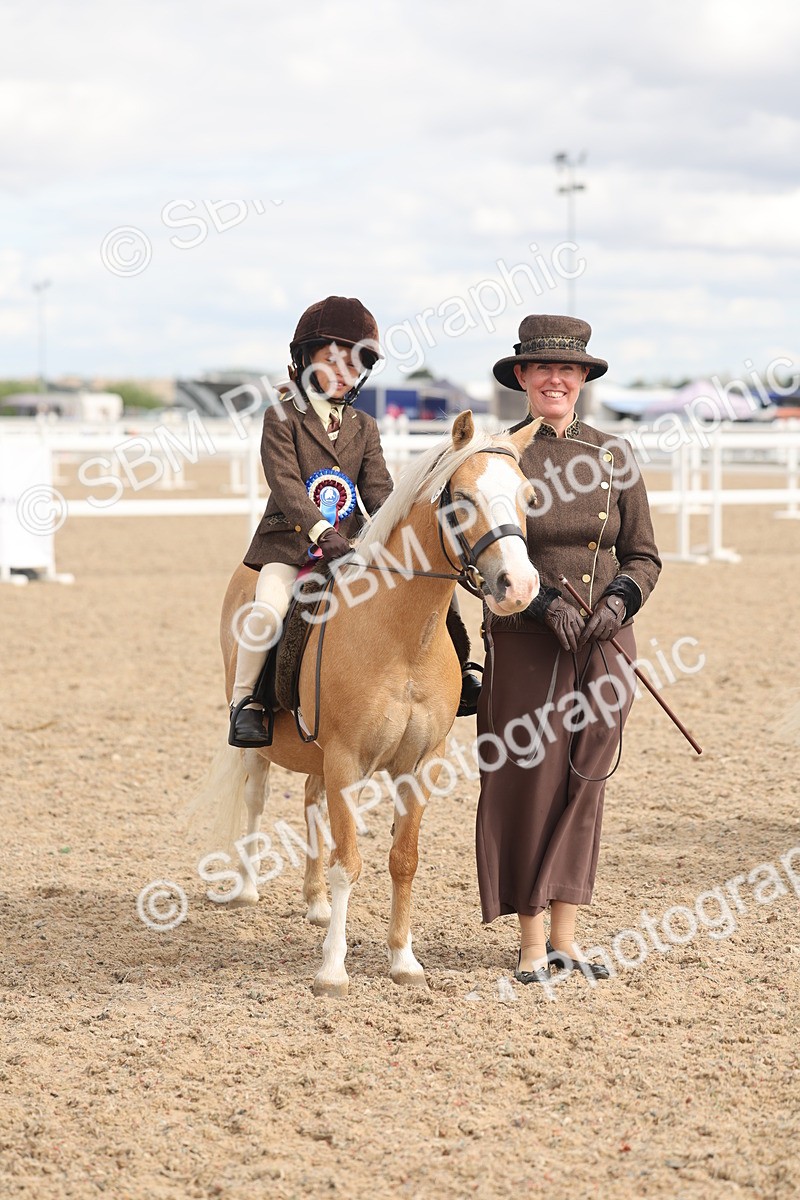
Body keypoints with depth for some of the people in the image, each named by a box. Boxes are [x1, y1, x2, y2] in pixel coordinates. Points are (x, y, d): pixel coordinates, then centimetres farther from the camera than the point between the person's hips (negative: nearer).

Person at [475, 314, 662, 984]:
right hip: (524, 645, -3)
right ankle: (534, 946, 6)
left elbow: (643, 555, 9)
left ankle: (566, 936, 16)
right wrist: (545, 603, -18)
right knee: (527, 783, -2)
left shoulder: (613, 458, 7)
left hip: (604, 645, 3)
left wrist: (618, 601, -10)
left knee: (583, 785, 7)